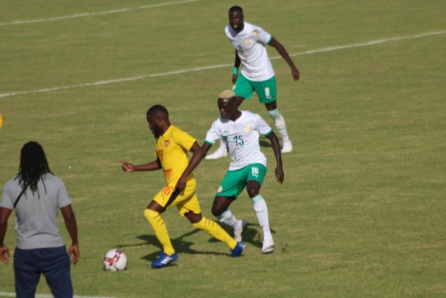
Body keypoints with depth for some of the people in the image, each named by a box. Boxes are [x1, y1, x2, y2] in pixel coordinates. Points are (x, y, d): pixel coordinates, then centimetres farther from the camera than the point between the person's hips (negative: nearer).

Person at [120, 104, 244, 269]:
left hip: (182, 185, -10)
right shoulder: (160, 138, 15)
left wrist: (184, 176, -25)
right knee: (198, 220, 17)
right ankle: (234, 245, 26)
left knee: (151, 212, -15)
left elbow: (198, 151, -20)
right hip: (178, 186, 10)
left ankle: (168, 252, -7)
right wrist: (134, 168, 22)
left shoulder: (175, 134, -13)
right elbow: (159, 163, 29)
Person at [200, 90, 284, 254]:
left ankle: (267, 237, -31)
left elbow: (273, 138, 1)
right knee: (217, 209, -3)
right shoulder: (219, 124, -4)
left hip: (255, 163, -4)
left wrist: (279, 165, -5)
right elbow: (204, 149, -9)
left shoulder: (252, 119, -11)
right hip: (235, 168, 4)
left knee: (252, 190, -37)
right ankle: (237, 226, 33)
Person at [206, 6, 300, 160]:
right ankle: (222, 149, 1)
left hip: (264, 77, -5)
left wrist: (292, 67, -17)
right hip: (245, 76, 5)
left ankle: (286, 142, 31)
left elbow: (277, 45, -17)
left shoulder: (253, 31, -25)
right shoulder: (228, 31, -5)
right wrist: (235, 70, 10)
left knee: (272, 110, 6)